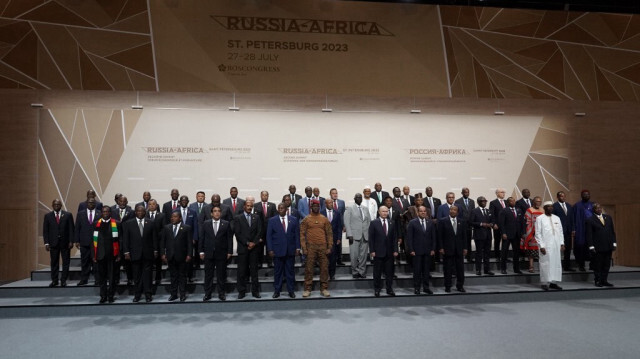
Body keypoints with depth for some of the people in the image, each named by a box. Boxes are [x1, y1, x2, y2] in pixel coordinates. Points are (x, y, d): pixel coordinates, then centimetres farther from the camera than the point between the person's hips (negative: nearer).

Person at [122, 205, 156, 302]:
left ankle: (148, 294, 11)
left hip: (148, 254, 0)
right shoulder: (128, 223, 3)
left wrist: (155, 250, 2)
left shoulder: (150, 223, 4)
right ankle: (137, 294, 18)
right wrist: (126, 252, -5)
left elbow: (154, 238, 5)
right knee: (137, 275, 7)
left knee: (147, 274, 4)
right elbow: (125, 239, 1)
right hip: (135, 254, 0)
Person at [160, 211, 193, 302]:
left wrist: (189, 255, -10)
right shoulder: (166, 228, 8)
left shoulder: (186, 228, -1)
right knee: (173, 276, 9)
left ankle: (183, 294, 13)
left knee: (182, 276, 6)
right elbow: (162, 242, 7)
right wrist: (163, 253, 0)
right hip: (170, 256, 3)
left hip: (182, 256, -2)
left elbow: (189, 243, -4)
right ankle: (173, 294, 17)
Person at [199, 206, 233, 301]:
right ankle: (207, 294, 15)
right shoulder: (205, 224, 6)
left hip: (222, 254, -1)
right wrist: (201, 251, -1)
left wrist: (229, 251, -4)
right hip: (208, 254, 1)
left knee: (221, 275, 6)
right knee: (208, 275, 6)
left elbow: (230, 238, 1)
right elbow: (201, 238, 5)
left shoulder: (226, 224, 3)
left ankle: (221, 293, 16)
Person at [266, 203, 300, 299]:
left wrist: (297, 248, -1)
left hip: (290, 250, 1)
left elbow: (297, 234, 6)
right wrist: (270, 249, -6)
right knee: (277, 272, 6)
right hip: (277, 250, -1)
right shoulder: (272, 220, 3)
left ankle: (291, 291, 16)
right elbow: (269, 236, 1)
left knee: (290, 271, 7)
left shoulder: (294, 220, 6)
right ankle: (277, 291, 16)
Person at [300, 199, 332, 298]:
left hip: (323, 247, 1)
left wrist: (329, 247, 0)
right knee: (309, 268, 1)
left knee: (324, 268, 4)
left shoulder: (325, 219, 7)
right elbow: (302, 234, 1)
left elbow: (329, 234, 7)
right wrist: (304, 248, -6)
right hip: (310, 247, -1)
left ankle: (324, 288, 14)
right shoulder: (306, 220, 3)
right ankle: (307, 289, 10)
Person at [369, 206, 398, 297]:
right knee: (377, 272, 5)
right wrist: (372, 251, -10)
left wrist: (395, 250, 1)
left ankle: (389, 289, 17)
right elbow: (371, 238, -4)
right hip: (378, 252, -3)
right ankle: (377, 289, 16)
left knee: (389, 272, 7)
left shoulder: (391, 223, 8)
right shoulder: (374, 223, -2)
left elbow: (394, 238, 8)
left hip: (389, 252, 3)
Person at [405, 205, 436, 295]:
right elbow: (409, 237, -4)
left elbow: (433, 237, 10)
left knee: (426, 270, 8)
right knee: (417, 270, 2)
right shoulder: (412, 223, -2)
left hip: (428, 251, 3)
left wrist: (433, 249, 2)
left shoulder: (430, 223, 9)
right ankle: (416, 288, 11)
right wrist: (411, 250, -9)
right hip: (417, 251, -3)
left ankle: (426, 287, 17)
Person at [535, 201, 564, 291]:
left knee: (557, 263, 4)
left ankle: (553, 282, 12)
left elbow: (560, 232, 15)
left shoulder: (557, 218, 14)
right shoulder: (540, 218, -1)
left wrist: (562, 243, 5)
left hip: (556, 245, 5)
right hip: (546, 246, -5)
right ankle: (545, 283, 4)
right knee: (545, 264, -3)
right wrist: (541, 246, -10)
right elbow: (538, 233, -4)